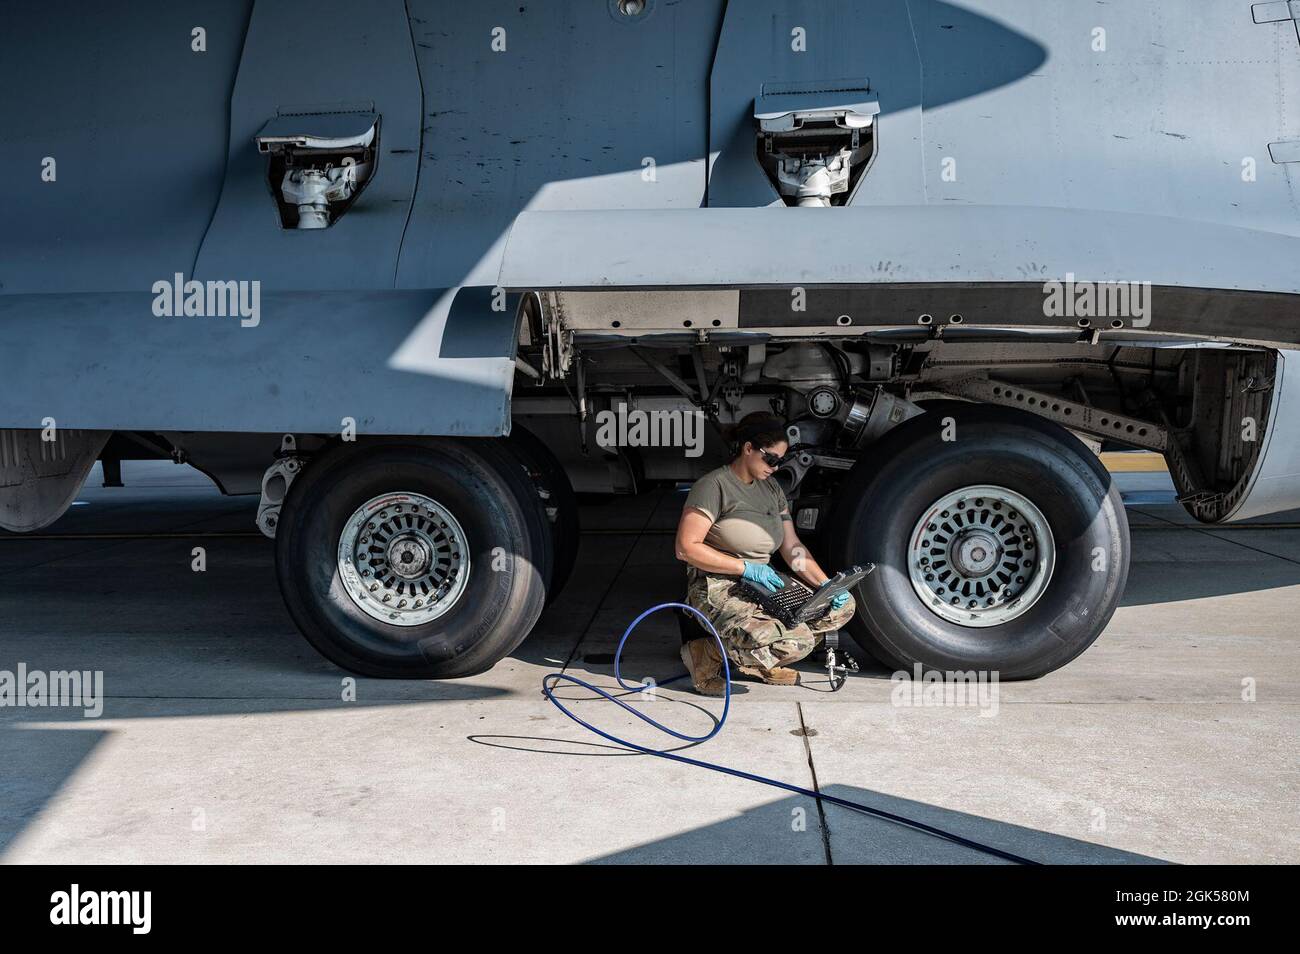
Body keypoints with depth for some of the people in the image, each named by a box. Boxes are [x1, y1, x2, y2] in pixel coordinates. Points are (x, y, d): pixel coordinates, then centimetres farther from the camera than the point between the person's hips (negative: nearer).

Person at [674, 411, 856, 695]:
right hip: (719, 590, -9)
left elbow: (792, 547, 13)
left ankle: (758, 663, 6)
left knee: (843, 605, 0)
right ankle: (707, 653, -8)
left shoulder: (771, 488, 15)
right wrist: (746, 567, -19)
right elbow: (686, 548, -17)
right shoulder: (714, 485, -11)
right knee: (796, 642, -28)